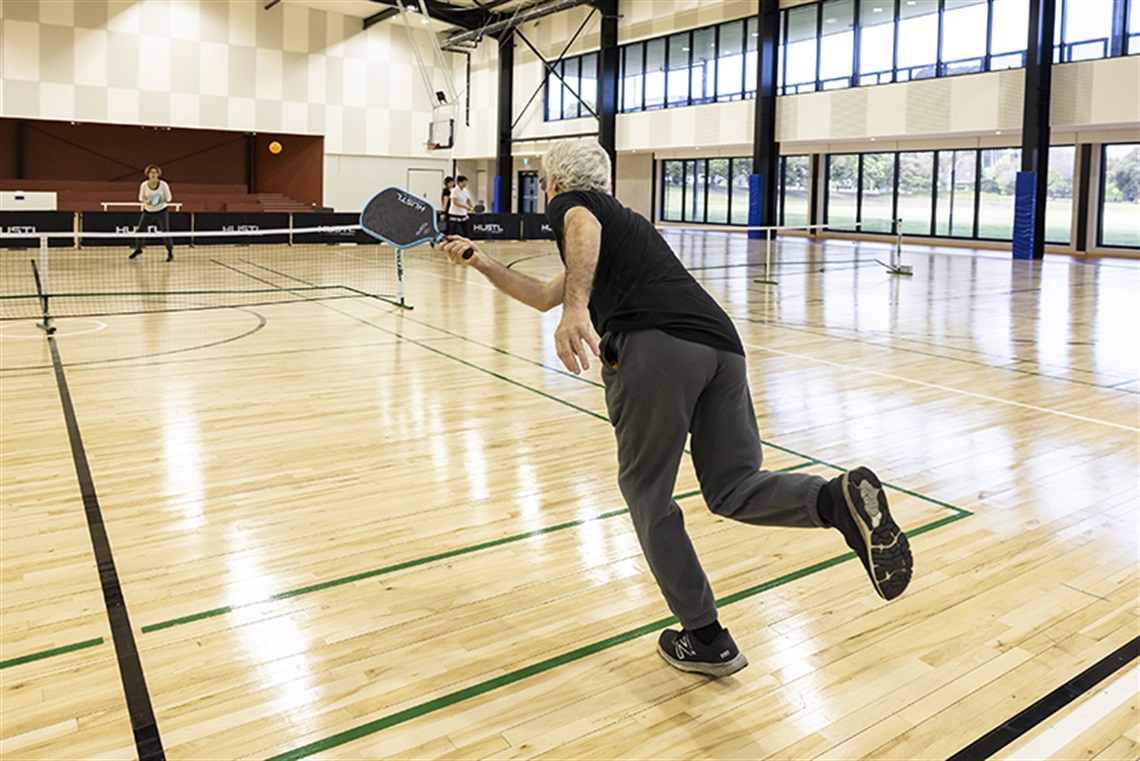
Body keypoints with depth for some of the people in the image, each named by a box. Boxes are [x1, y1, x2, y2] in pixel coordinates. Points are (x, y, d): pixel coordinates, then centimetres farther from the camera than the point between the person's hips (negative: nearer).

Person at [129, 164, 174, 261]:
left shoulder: (163, 184, -12)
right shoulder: (144, 185, -7)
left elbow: (168, 198, -6)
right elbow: (141, 198, 3)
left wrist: (161, 201, -25)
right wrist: (146, 201, -19)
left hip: (161, 211, -2)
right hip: (148, 211, 2)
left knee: (165, 232, -10)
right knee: (140, 230, 3)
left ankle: (170, 253, 5)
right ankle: (138, 250, 25)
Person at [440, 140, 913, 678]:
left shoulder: (569, 203, 17)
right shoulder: (619, 217, 40)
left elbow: (585, 229, -12)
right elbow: (544, 295, 47)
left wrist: (576, 308, -26)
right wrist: (480, 262, 52)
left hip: (655, 346, -8)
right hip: (721, 342, 8)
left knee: (648, 496, 8)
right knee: (734, 489, 9)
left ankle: (705, 640, 14)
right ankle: (841, 498, -19)